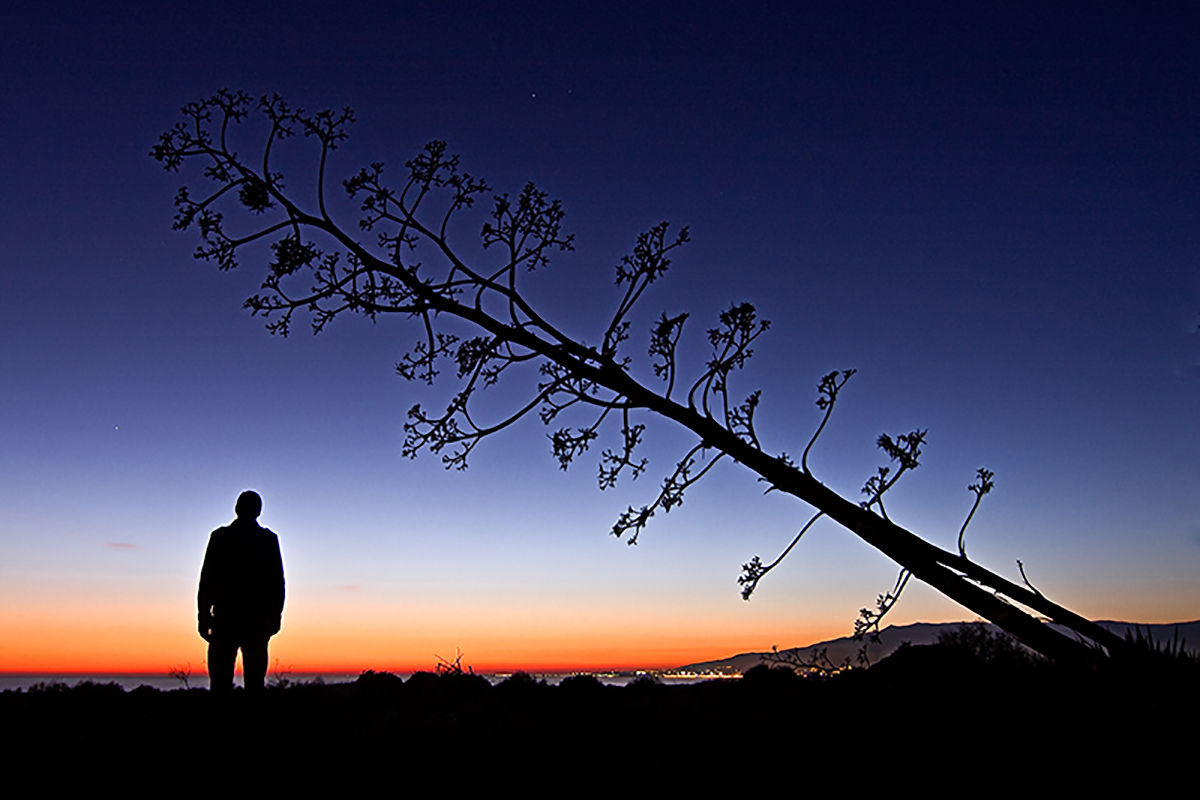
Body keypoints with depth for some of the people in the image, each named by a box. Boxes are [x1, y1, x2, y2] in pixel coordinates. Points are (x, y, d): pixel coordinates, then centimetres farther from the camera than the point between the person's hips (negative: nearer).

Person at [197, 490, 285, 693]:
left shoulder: (220, 537, 2)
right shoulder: (269, 539, 4)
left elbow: (207, 579, 0)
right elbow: (278, 582, 4)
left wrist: (204, 616, 4)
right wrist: (275, 616, 10)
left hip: (225, 617, -1)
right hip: (258, 620, 1)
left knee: (220, 679, 2)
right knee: (254, 679, 4)